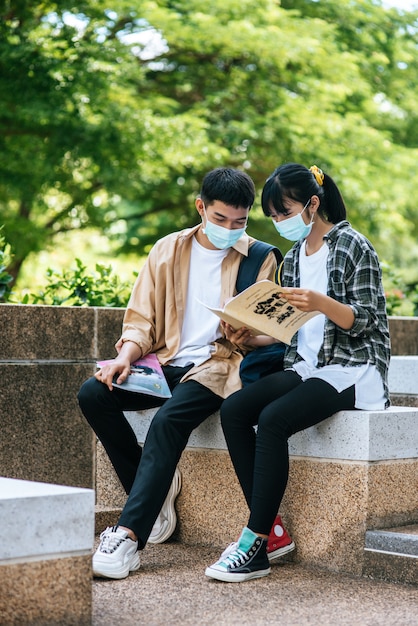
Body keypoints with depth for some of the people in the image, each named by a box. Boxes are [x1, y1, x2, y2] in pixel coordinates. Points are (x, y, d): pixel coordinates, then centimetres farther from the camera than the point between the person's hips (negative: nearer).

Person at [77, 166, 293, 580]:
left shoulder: (260, 259, 3)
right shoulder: (168, 250, 11)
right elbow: (141, 319, 8)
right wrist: (126, 357, -12)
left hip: (218, 365, -4)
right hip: (167, 361, 5)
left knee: (168, 420, -33)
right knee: (93, 394, -19)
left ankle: (128, 536, -35)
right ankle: (155, 489, -4)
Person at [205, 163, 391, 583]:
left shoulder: (352, 247, -6)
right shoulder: (293, 258, 16)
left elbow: (363, 322, -12)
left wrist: (321, 303, -29)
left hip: (351, 370, -7)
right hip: (306, 367, 7)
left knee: (273, 419, -30)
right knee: (233, 409, -18)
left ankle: (253, 544, -25)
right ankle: (271, 529, -17)